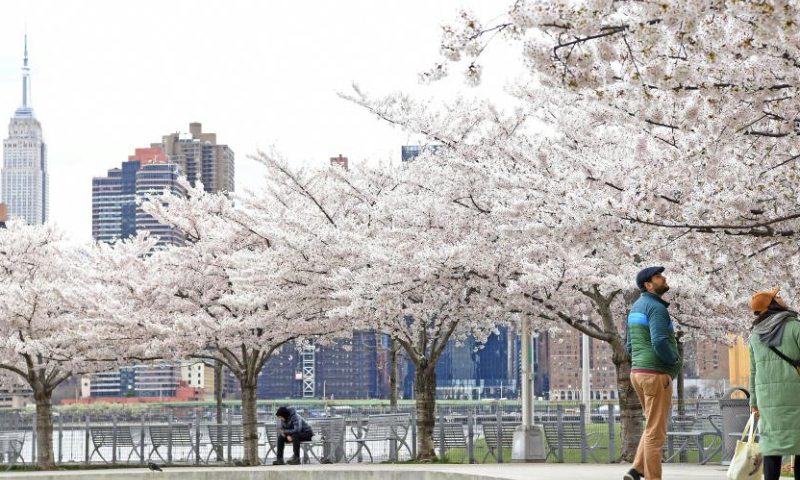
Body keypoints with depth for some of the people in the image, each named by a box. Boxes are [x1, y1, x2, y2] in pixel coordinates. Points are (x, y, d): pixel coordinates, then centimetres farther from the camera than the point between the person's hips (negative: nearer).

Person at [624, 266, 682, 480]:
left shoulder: (637, 307, 16)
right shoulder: (656, 308, -14)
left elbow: (630, 346, 20)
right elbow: (660, 342, -26)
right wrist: (675, 360, -9)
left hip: (639, 372, 9)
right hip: (656, 374, -9)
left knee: (654, 427, 19)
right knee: (656, 431, -4)